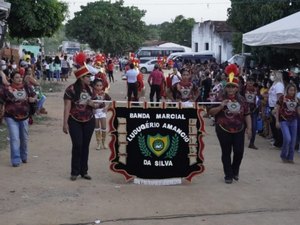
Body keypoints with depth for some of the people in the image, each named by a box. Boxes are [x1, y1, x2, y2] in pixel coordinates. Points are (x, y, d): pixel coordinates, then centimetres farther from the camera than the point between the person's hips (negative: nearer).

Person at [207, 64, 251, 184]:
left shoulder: (241, 99, 4)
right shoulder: (220, 98, -4)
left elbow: (247, 114, 7)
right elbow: (210, 112, -7)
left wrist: (249, 128, 1)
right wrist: (220, 106, -21)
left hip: (239, 130, 2)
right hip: (223, 130, -2)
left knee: (239, 151, 0)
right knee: (226, 152, 5)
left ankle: (235, 170, 28)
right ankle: (228, 175, 17)